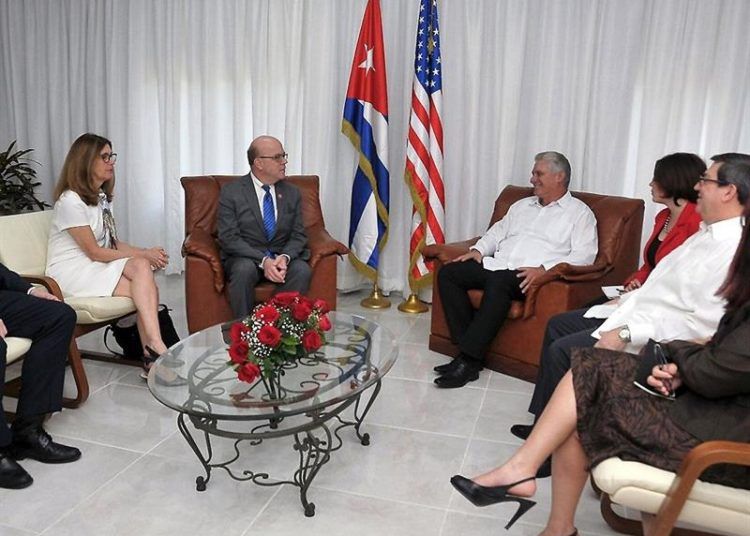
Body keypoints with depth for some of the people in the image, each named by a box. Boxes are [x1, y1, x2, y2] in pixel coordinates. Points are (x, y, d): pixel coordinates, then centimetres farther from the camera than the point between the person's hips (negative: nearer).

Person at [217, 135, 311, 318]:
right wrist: (263, 260, -25)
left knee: (302, 270, -28)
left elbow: (299, 235, 4)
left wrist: (284, 257, -19)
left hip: (283, 257, 3)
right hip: (245, 258, -2)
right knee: (245, 269, -35)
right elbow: (229, 238, -11)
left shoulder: (292, 193, 8)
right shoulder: (231, 192, -4)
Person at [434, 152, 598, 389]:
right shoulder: (522, 205, 29)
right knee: (447, 273, -15)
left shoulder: (579, 213, 8)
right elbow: (497, 232, 31)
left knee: (498, 281, -38)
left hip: (528, 276, -7)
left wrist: (543, 269, -20)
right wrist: (479, 250, 8)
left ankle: (468, 360, -33)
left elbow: (583, 255, -5)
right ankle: (468, 346, -19)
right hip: (496, 265, 7)